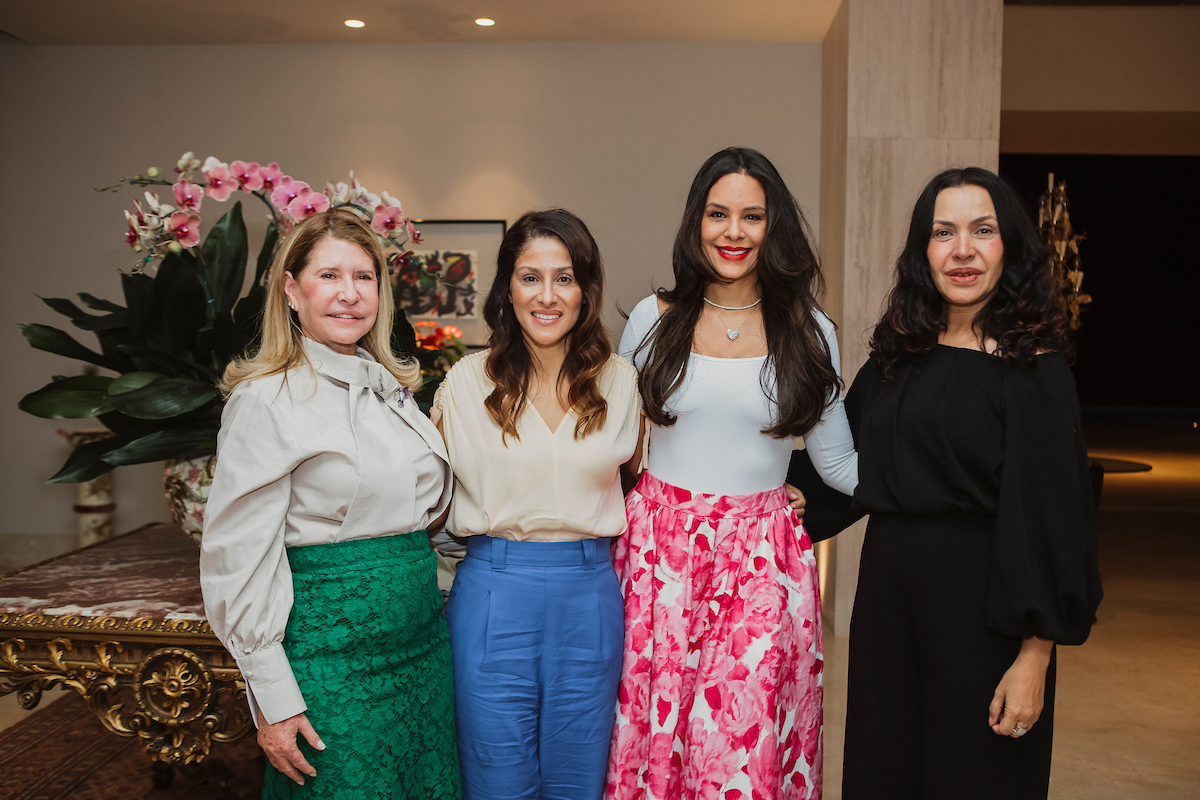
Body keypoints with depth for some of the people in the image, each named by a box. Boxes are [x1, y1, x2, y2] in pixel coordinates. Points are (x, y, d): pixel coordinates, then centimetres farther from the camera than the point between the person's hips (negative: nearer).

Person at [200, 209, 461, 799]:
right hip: (332, 650, -7)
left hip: (423, 636, 7)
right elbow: (240, 561, -13)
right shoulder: (267, 400, -11)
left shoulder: (393, 387, 10)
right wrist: (273, 698, -14)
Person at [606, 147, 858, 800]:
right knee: (655, 727, 7)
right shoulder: (654, 319, 2)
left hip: (760, 558, 0)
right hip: (660, 544, 1)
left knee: (748, 742, 3)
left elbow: (839, 464, 5)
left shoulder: (808, 330, 2)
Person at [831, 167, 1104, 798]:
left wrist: (1034, 658, -17)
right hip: (887, 587, 5)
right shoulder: (898, 352, 6)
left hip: (978, 599, -5)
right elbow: (853, 457, 21)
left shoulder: (1031, 366, -10)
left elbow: (1050, 514, -14)